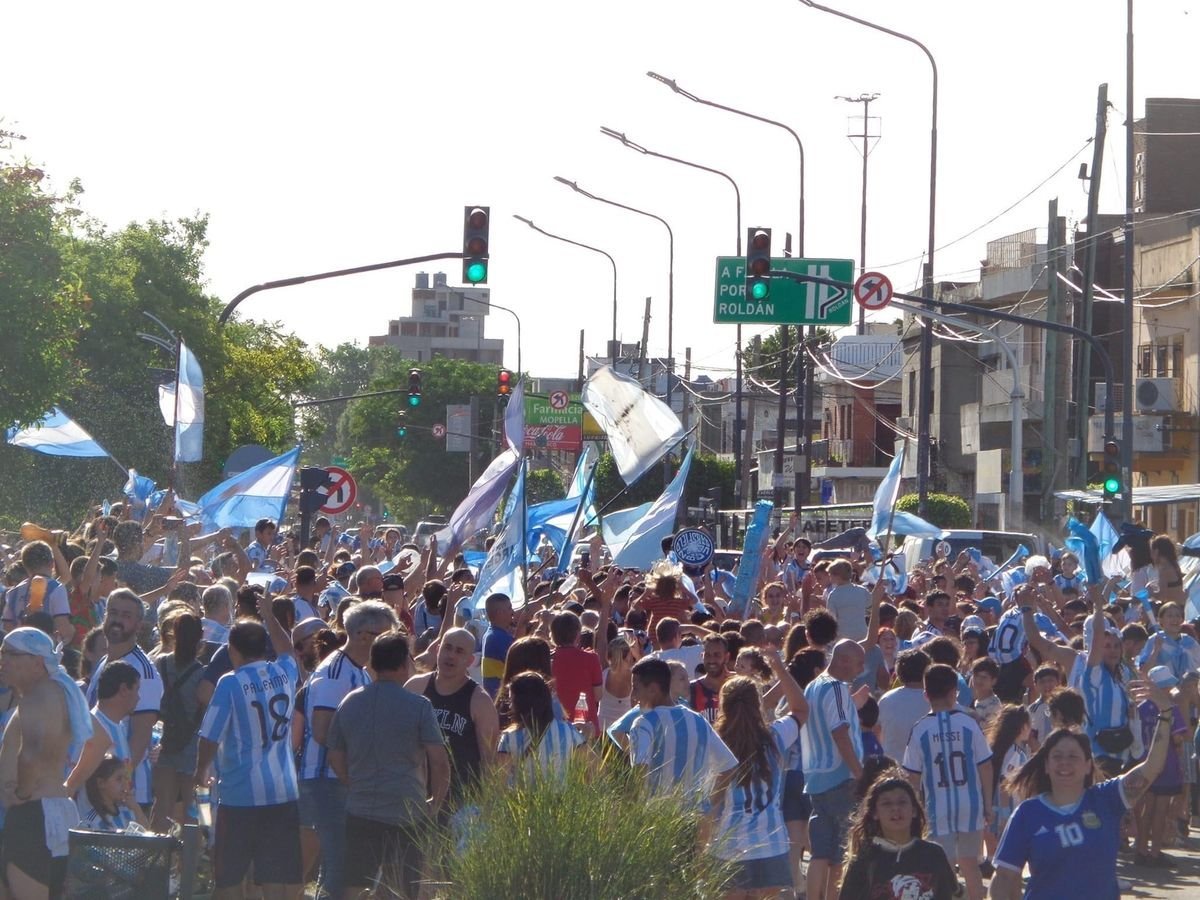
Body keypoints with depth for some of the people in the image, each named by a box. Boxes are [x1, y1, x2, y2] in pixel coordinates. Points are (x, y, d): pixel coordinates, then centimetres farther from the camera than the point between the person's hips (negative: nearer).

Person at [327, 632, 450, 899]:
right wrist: (435, 804, 4)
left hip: (360, 812, 4)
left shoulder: (349, 703, 5)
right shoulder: (418, 706, -8)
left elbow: (336, 759, 10)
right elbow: (440, 763, -10)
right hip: (409, 814, -4)